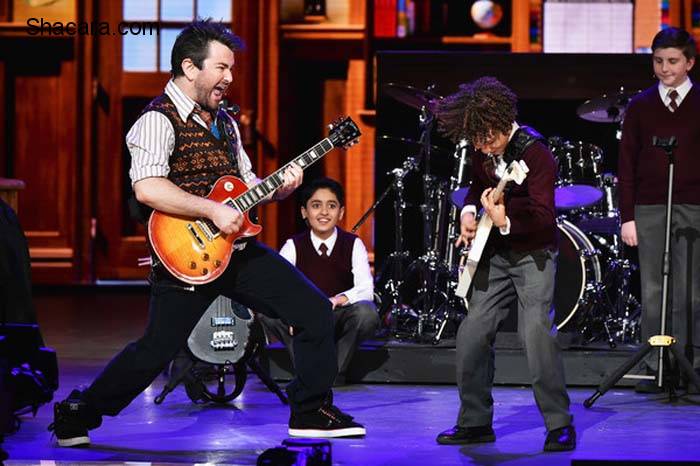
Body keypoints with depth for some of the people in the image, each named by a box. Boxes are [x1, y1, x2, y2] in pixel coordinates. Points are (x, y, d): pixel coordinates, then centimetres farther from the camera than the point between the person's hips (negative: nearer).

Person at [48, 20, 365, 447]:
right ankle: (77, 415, 15)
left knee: (316, 313, 0)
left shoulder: (223, 121, 16)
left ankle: (312, 413, 10)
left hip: (238, 248, 8)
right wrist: (213, 211, -27)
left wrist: (278, 188, 3)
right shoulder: (158, 120, -12)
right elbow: (147, 188, -28)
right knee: (155, 352, -6)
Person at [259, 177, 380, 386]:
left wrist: (338, 300, -39)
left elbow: (365, 289, -17)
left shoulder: (353, 245, -4)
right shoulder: (294, 246, -2)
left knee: (366, 313, -34)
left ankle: (335, 372, -12)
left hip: (340, 318, -1)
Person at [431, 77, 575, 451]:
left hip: (533, 253, -7)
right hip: (495, 254, 7)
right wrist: (468, 213, 4)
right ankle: (475, 422, 17)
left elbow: (544, 219, -27)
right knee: (471, 336, 4)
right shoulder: (483, 150, 0)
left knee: (536, 332, -20)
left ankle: (560, 426, -12)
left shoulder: (533, 153, -22)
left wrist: (506, 222, -42)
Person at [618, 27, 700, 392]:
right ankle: (656, 368, 7)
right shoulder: (640, 107, 9)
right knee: (653, 292, 2)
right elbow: (627, 165, 8)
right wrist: (627, 217, 3)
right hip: (649, 210, 2)